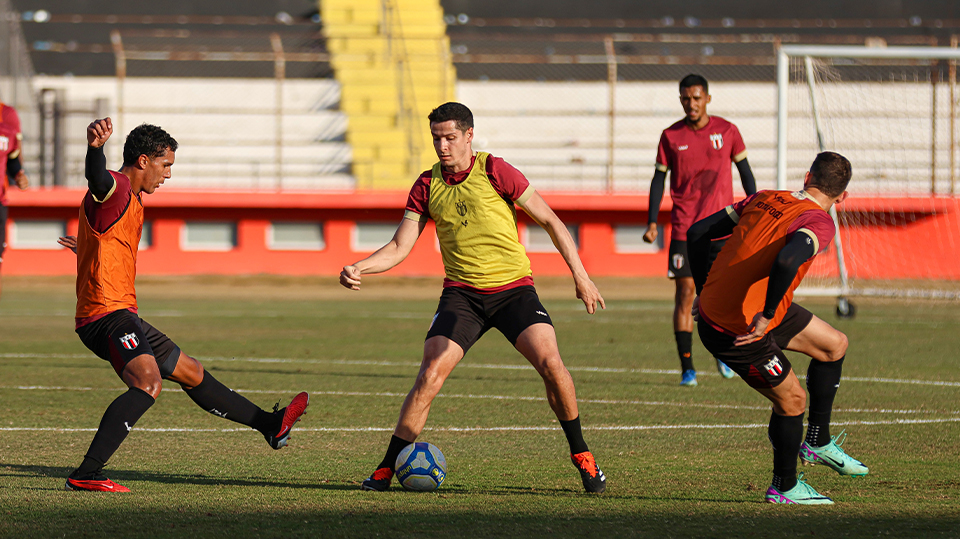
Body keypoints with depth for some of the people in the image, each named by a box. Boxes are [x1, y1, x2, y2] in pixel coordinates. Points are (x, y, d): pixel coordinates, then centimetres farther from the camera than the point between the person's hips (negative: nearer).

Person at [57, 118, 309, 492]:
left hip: (122, 317, 11)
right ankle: (86, 475, -40)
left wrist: (93, 249, 66)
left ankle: (269, 426, 37)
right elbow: (98, 180, -40)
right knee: (148, 382, -32)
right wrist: (95, 147, -61)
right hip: (108, 312, -11)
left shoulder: (132, 199, 21)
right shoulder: (115, 189, -12)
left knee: (192, 373, 22)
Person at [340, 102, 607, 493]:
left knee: (549, 362, -21)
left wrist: (580, 276, -4)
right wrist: (358, 268, -16)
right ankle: (387, 468, -8)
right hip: (462, 293, 2)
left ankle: (581, 455, 0)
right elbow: (399, 248, 3)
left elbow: (549, 220, -2)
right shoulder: (427, 186, 2)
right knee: (430, 376, -16)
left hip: (513, 286, -2)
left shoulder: (494, 171, -8)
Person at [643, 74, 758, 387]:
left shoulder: (727, 131, 3)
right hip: (684, 228, 0)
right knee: (685, 292, -6)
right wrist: (652, 222, -1)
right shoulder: (671, 136, 3)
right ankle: (687, 368, -4)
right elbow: (659, 179, 7)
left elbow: (744, 171, 11)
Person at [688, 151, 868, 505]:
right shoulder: (818, 222, -16)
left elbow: (697, 233, 8)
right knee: (791, 399, 8)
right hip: (737, 329, -8)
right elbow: (787, 261, -38)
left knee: (834, 344, 18)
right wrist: (766, 316, -29)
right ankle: (784, 488, 26)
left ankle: (817, 442, 29)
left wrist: (704, 291, 17)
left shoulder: (766, 199, 6)